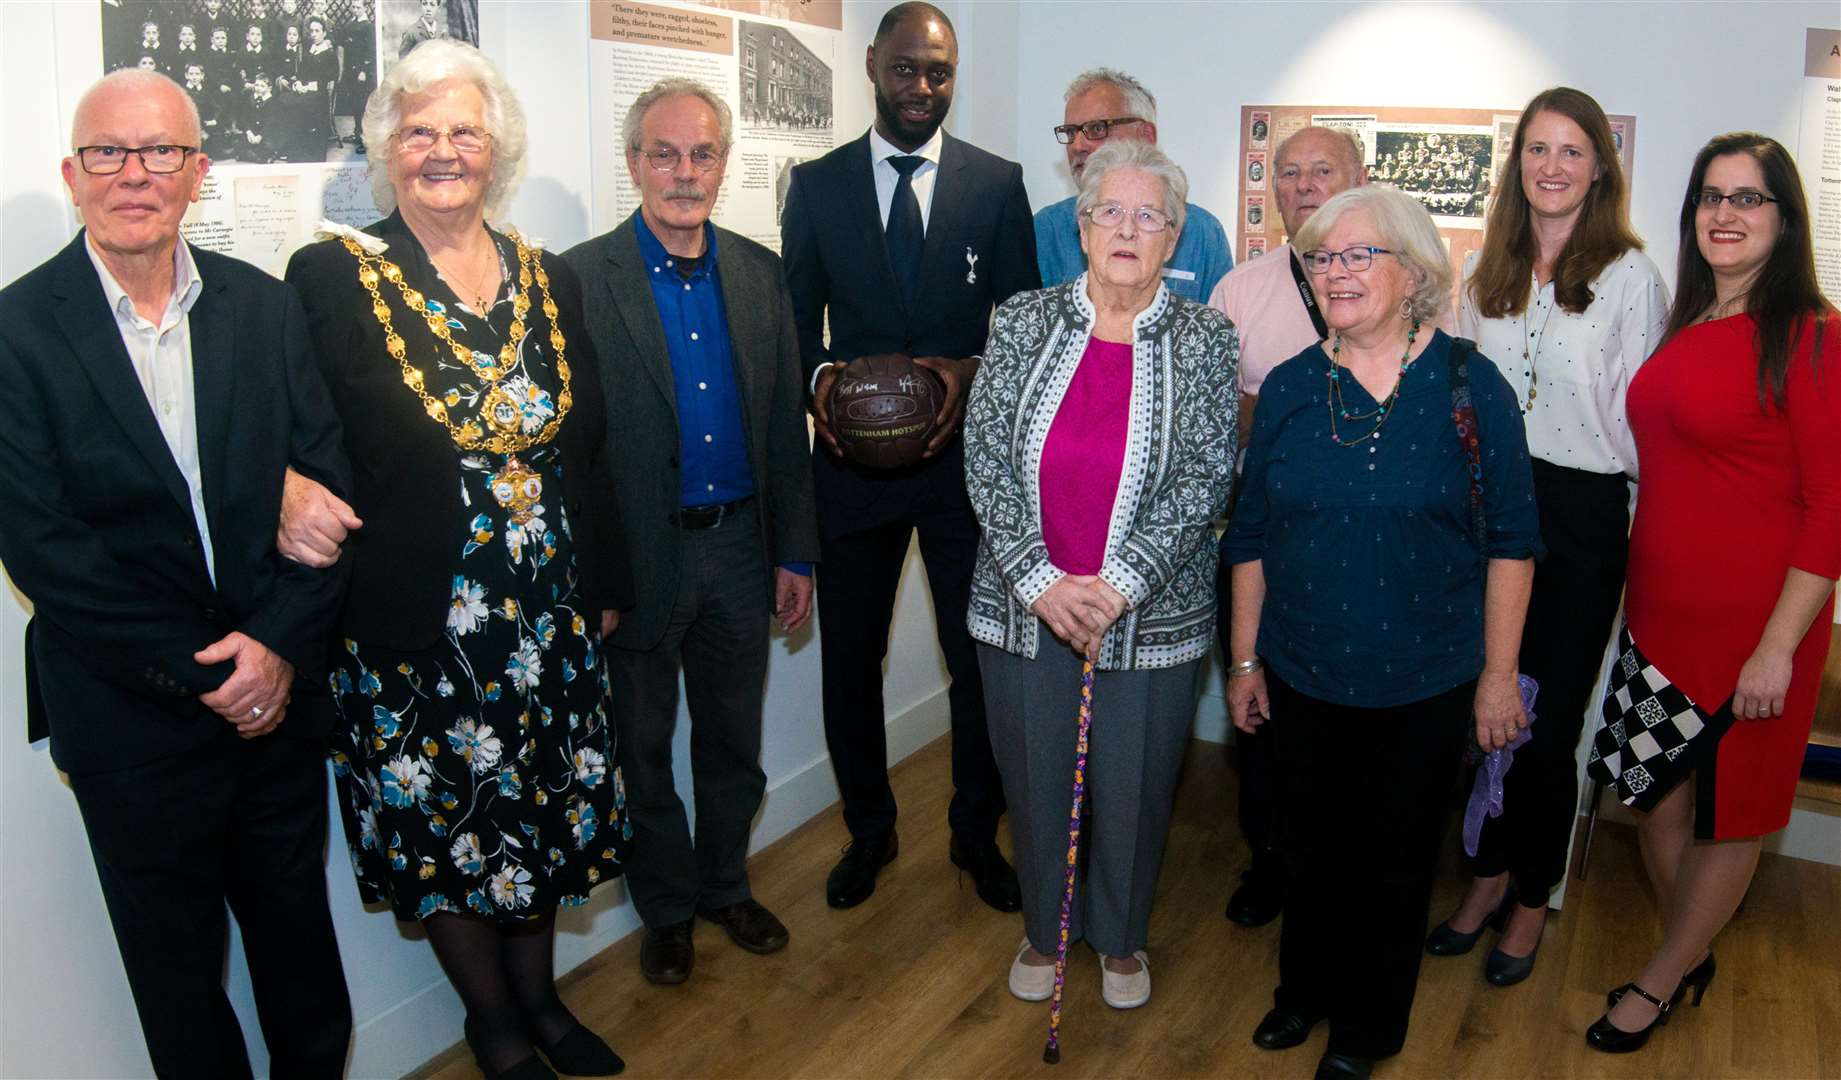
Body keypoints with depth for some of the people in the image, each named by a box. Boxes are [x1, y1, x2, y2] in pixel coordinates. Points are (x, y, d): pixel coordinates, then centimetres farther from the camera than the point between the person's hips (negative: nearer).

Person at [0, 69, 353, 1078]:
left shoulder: (266, 306, 1)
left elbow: (326, 483, -1)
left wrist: (281, 643, -12)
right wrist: (198, 670, -14)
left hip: (276, 685, 3)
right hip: (132, 718, -2)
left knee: (298, 938, 19)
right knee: (175, 966, 16)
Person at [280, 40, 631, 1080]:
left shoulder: (552, 280, 6)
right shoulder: (333, 275, -6)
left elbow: (588, 449, 10)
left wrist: (605, 585, 10)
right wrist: (290, 489, -27)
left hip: (549, 618, 4)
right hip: (414, 625, -3)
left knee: (544, 812, 16)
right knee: (444, 825, 11)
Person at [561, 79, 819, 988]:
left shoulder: (759, 274, 4)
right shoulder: (580, 280, -10)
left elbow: (787, 426, 6)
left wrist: (795, 552, 5)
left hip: (738, 546, 4)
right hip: (638, 559, -3)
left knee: (733, 741, 18)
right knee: (643, 748, 14)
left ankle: (724, 885, 41)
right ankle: (666, 906, 35)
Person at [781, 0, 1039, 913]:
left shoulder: (997, 183, 3)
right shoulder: (816, 184, 5)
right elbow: (797, 317, 5)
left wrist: (969, 372, -18)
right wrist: (819, 376, -16)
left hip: (965, 454, -1)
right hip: (851, 458, 1)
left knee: (981, 659, 8)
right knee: (849, 660, 12)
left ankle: (977, 835, 31)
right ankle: (868, 830, 34)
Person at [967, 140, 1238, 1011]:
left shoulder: (1206, 341, -2)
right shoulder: (1021, 323, 0)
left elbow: (1205, 479, -9)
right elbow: (985, 458, -5)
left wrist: (1118, 585, -18)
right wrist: (1039, 579, -14)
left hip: (1152, 615, -1)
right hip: (1025, 607, 1)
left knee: (1133, 787, 12)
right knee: (1034, 777, 14)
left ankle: (1121, 937, 38)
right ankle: (1043, 929, 39)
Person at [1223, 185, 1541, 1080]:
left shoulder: (1470, 387, -8)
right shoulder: (1288, 388, 0)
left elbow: (1510, 539, -5)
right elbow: (1251, 535, 5)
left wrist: (1499, 673, -5)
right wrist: (1245, 658, 6)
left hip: (1425, 686, -2)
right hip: (1302, 678, 2)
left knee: (1396, 858, 13)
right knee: (1310, 846, 18)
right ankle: (1305, 989, 43)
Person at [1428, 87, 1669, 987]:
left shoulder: (1630, 277, -5)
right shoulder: (1485, 272, 8)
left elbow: (1636, 419, -5)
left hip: (1581, 516, -4)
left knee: (1547, 724, 4)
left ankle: (1533, 897, 25)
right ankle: (1489, 872, 31)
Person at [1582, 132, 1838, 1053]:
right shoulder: (1687, 327, 8)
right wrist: (1642, 594, 9)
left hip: (1750, 625, -6)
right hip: (1657, 612, 7)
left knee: (1725, 813, 11)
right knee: (1656, 793, 16)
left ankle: (1658, 983, 31)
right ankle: (1690, 956, 40)